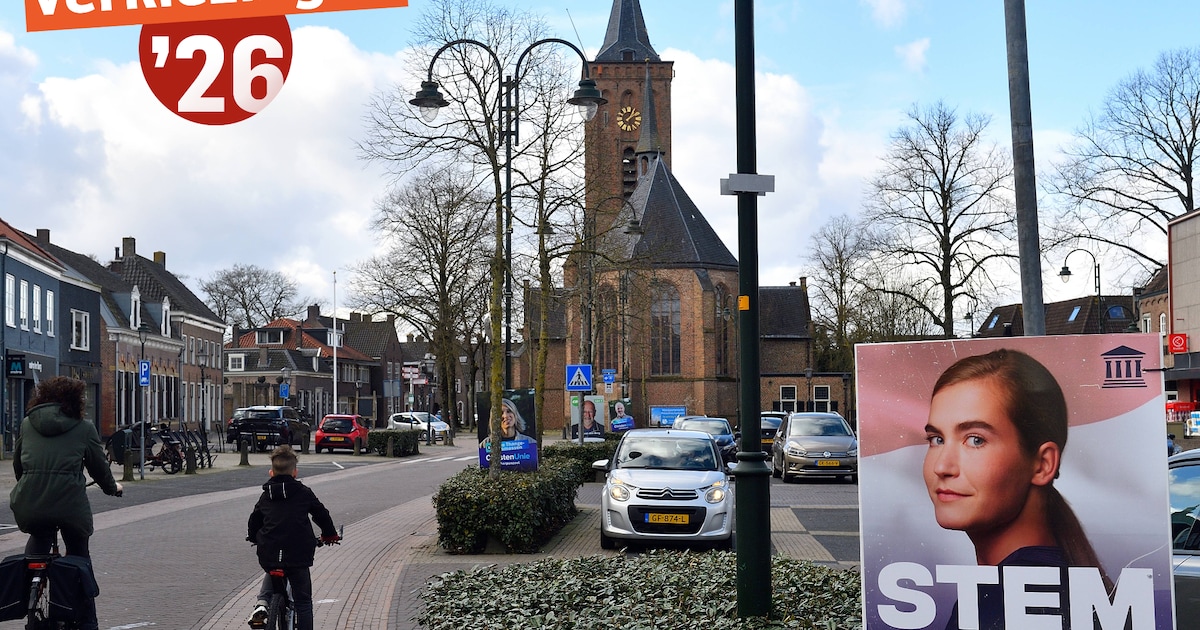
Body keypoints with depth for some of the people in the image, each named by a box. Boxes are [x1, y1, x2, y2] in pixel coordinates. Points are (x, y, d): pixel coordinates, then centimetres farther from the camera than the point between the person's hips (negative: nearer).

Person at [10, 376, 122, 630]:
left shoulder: (27, 424, 14)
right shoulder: (84, 429, 6)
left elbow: (17, 465, 23)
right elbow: (99, 467, 13)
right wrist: (112, 487, 34)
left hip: (28, 507, 3)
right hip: (70, 504, -2)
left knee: (39, 538, 35)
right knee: (80, 557, 21)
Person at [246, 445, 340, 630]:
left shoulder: (265, 497, 9)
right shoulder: (303, 493, 1)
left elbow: (253, 522, 18)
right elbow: (322, 515, 9)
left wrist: (254, 538, 39)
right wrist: (330, 535, 26)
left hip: (268, 555, 3)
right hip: (298, 555, -3)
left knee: (272, 575, 37)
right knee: (303, 601, 9)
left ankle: (262, 603, 14)